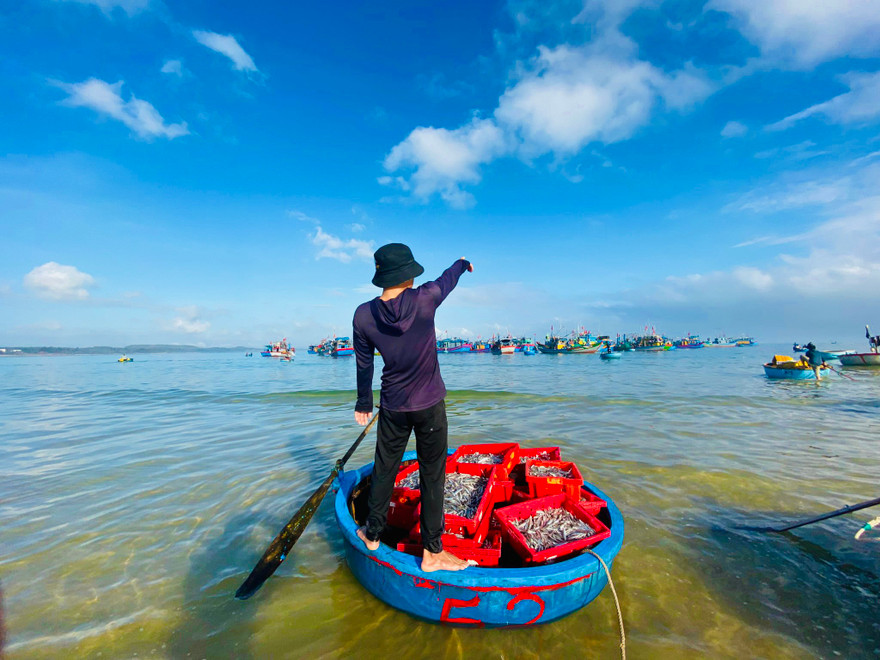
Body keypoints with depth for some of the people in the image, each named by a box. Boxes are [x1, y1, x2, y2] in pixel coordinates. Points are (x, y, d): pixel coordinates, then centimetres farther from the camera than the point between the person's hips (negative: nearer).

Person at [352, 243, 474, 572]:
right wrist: (463, 263, 27)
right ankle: (432, 552, 25)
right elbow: (448, 278, 5)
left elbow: (364, 364, 2)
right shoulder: (424, 299, -18)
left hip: (392, 406, 3)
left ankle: (372, 534, 40)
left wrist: (364, 403, 17)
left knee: (384, 468, 20)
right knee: (432, 474, 11)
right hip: (430, 405, -2)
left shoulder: (363, 315, -10)